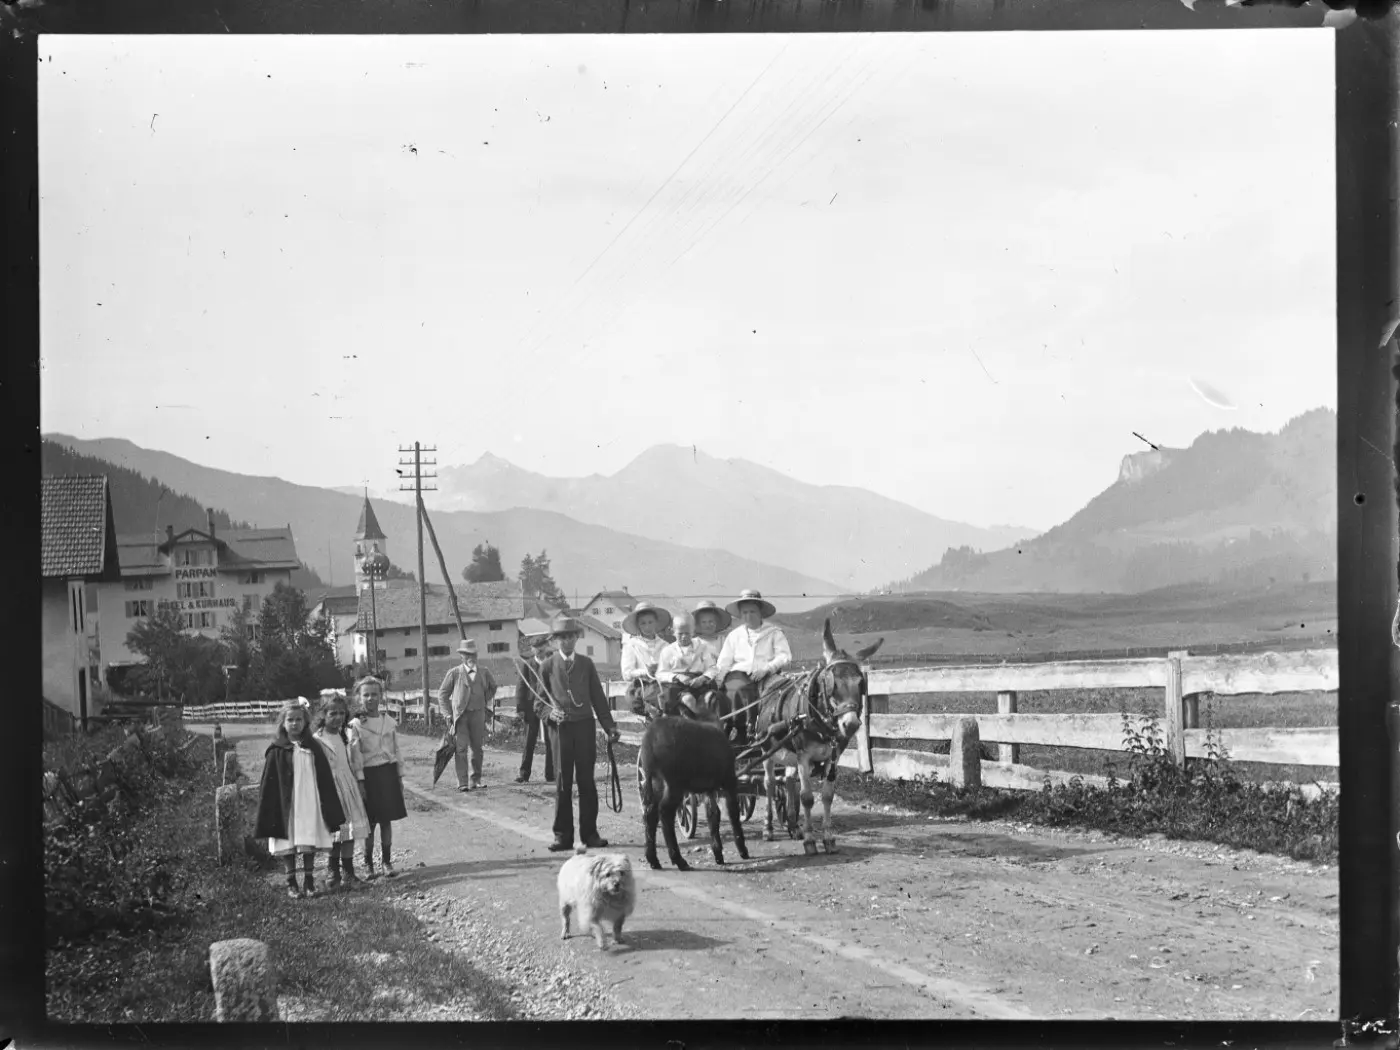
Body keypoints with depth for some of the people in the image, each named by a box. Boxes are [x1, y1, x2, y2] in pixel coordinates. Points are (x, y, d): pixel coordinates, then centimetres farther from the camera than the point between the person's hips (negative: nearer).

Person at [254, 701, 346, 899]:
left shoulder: (313, 747, 5)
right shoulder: (276, 751, -2)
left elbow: (325, 779, 8)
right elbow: (268, 784, -1)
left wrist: (330, 808, 6)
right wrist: (267, 813, -5)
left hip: (310, 802, 2)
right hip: (286, 805, -2)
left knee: (310, 844, 2)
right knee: (288, 845, 1)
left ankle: (309, 882, 11)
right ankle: (291, 883, 10)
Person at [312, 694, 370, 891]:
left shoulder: (347, 736, 6)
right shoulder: (317, 739, -7)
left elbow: (356, 766, 8)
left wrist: (354, 747, -8)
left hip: (348, 788, 4)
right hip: (329, 790, -4)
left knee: (349, 831, 5)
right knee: (333, 832, 1)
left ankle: (349, 872, 14)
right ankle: (333, 872, 13)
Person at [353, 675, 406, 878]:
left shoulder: (390, 722, 5)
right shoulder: (356, 725, -5)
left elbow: (396, 751, 11)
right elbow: (356, 755, -8)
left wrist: (400, 777, 10)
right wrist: (360, 780, -13)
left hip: (388, 772, 3)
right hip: (368, 773, -3)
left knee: (387, 820, 7)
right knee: (370, 823, 1)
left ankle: (387, 861, 17)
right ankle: (368, 863, 13)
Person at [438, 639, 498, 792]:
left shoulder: (483, 672, 6)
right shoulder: (454, 673, -3)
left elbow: (492, 687, 26)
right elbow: (442, 693, 4)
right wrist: (448, 714, -1)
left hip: (478, 715, 3)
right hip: (460, 715, -3)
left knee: (477, 748, 7)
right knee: (461, 748, -9)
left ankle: (476, 780, 18)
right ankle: (462, 783, -9)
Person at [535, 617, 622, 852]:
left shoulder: (586, 664, 10)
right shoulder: (548, 666, 5)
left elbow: (598, 697, 12)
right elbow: (539, 702, 7)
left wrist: (610, 726, 6)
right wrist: (550, 712, -14)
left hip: (584, 726, 1)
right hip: (560, 727, -1)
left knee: (586, 781, 2)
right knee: (562, 782, 0)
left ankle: (590, 833, 8)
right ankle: (562, 835, 4)